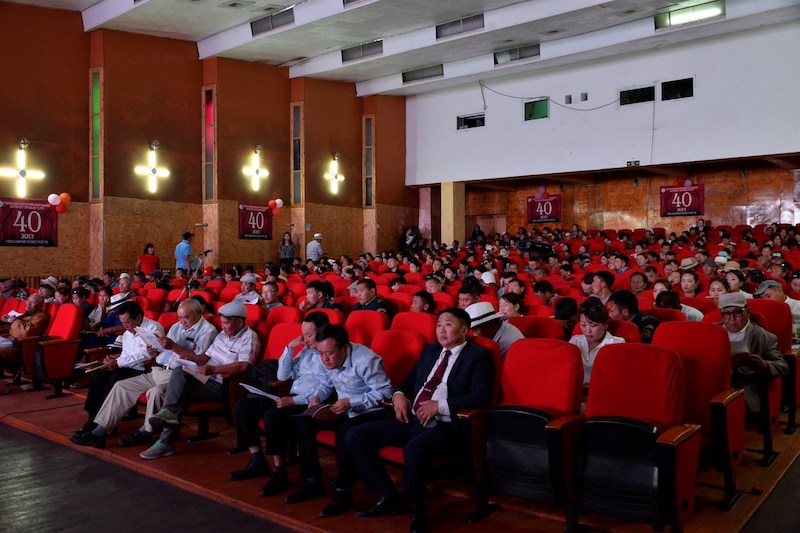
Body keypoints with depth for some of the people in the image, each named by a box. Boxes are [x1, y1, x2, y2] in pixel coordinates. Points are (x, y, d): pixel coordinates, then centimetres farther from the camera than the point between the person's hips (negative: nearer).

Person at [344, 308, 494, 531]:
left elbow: (482, 395, -14)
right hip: (412, 419, 8)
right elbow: (410, 378, 26)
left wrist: (440, 405, -20)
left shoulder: (478, 355, -2)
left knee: (413, 450, -39)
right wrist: (399, 394, 3)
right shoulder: (430, 350, 19)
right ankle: (389, 496, 6)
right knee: (356, 436, -5)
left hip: (445, 425, -7)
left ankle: (417, 510, -12)